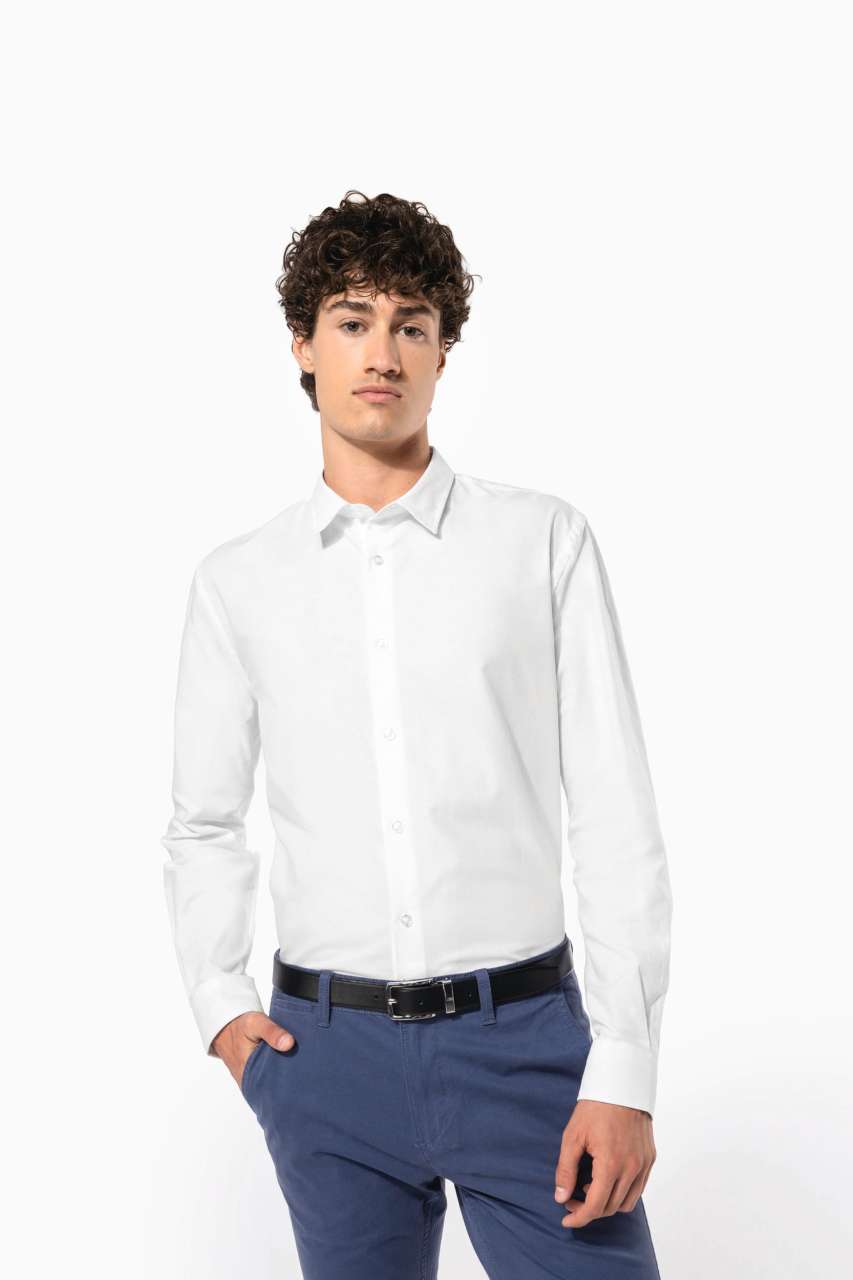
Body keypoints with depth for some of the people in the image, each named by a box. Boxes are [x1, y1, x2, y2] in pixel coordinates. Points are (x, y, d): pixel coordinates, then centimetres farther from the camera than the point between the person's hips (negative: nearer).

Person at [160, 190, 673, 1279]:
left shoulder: (545, 542, 0)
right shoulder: (237, 582, 6)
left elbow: (617, 819, -2)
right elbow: (203, 825, 17)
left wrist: (624, 1073, -8)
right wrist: (219, 1005, 3)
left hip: (526, 1038, -1)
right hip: (329, 1055, 2)